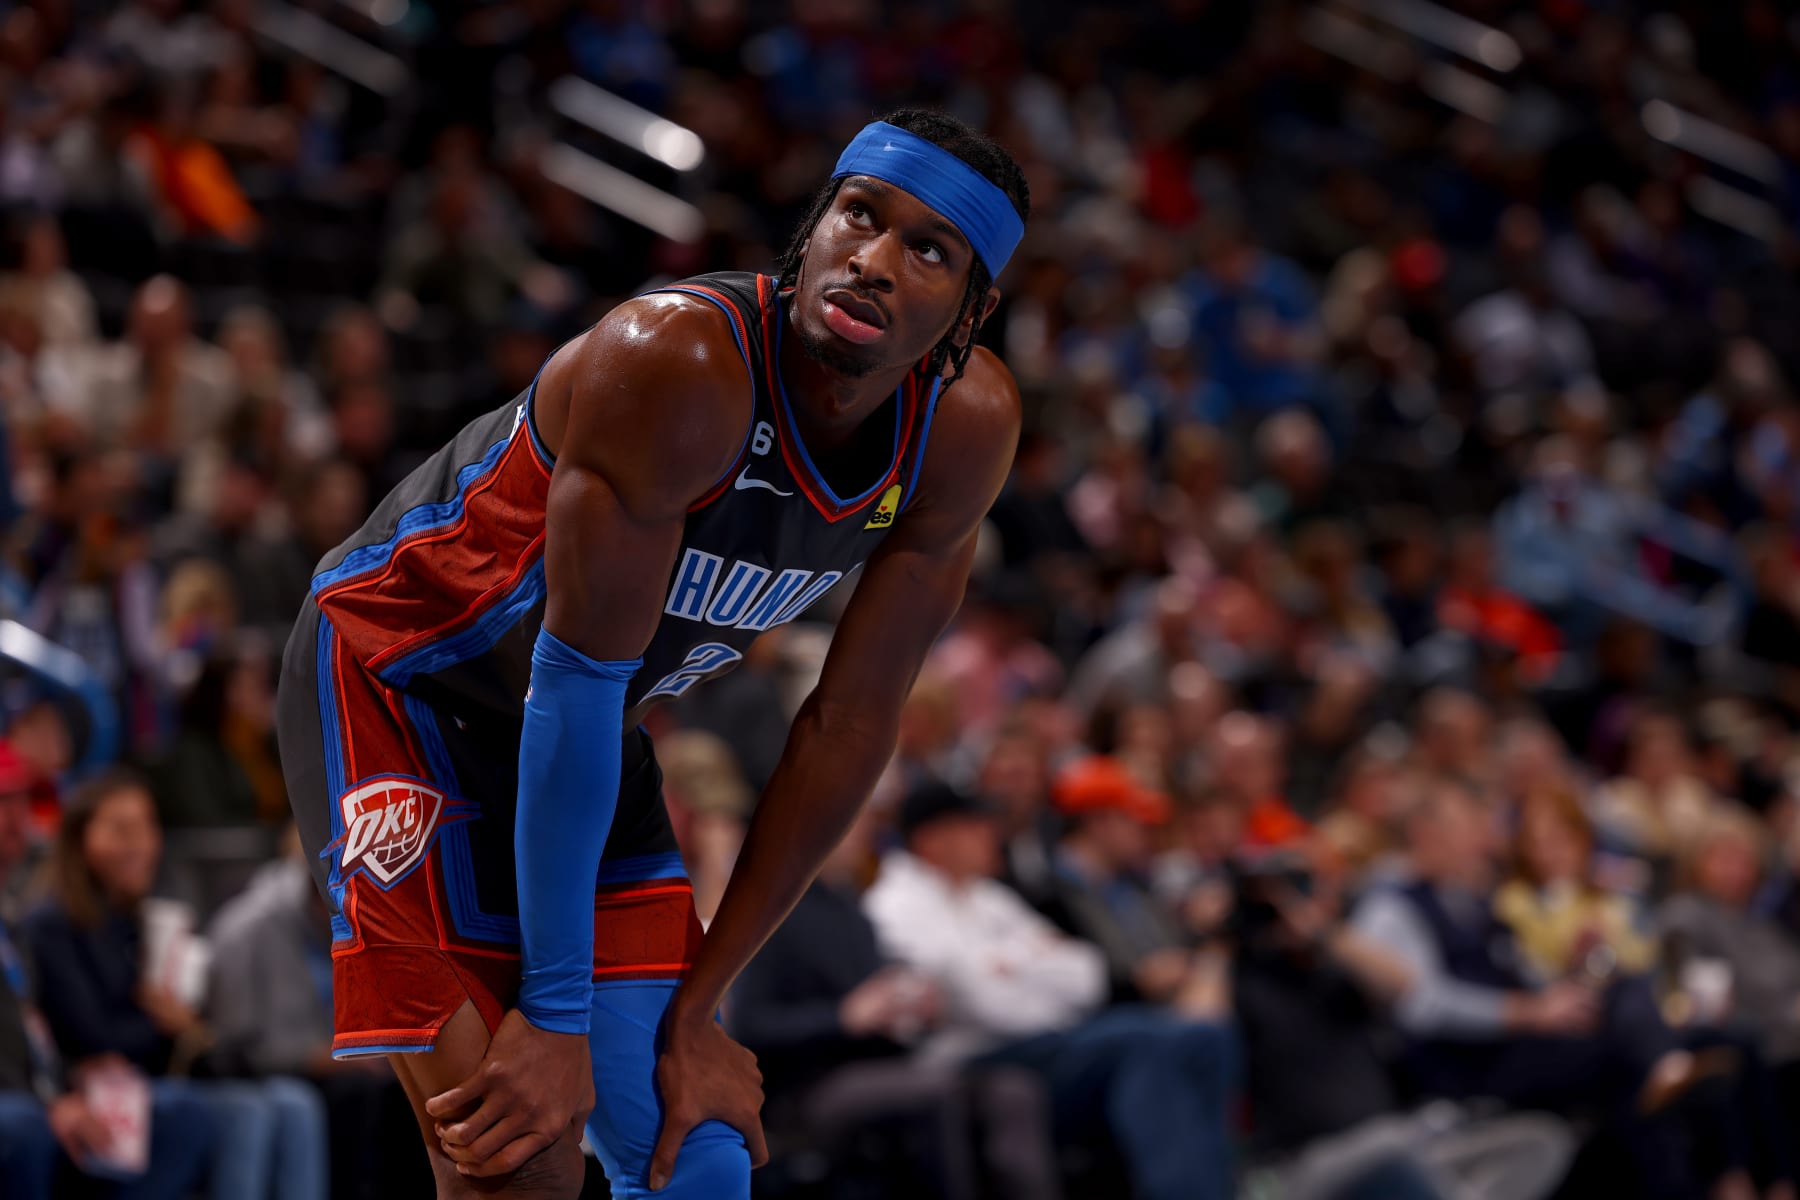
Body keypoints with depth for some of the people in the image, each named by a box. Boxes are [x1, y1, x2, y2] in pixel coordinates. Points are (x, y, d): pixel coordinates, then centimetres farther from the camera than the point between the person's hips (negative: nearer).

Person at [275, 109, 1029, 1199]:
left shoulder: (968, 426, -13)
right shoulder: (678, 363, -33)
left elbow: (851, 728, -7)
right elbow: (576, 687, -29)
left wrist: (697, 1006, -8)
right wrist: (553, 1016, -26)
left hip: (585, 741, 7)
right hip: (401, 679, -7)